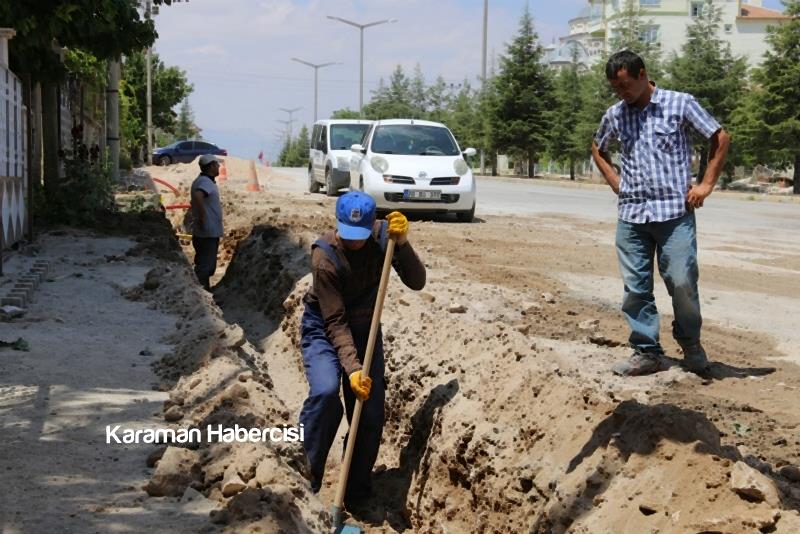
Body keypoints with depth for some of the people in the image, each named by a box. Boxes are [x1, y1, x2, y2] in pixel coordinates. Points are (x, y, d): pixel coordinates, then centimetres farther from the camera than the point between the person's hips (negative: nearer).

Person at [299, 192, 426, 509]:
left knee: (371, 415, -2)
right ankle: (305, 477, -14)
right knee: (326, 391, -31)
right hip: (323, 329, -4)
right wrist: (352, 368, -35)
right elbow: (335, 322, -26)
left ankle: (357, 500, 14)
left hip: (365, 328, 4)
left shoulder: (382, 236, -14)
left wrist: (402, 243, -34)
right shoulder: (325, 257, -27)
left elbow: (416, 282, -19)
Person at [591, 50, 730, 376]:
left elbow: (720, 138, 4)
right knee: (635, 288, 3)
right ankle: (646, 352, 14)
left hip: (674, 212, -4)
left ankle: (690, 343, 19)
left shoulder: (680, 104, -2)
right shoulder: (615, 115, 10)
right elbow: (598, 149, 28)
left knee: (682, 283, -5)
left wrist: (706, 184, -1)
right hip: (631, 215, 4)